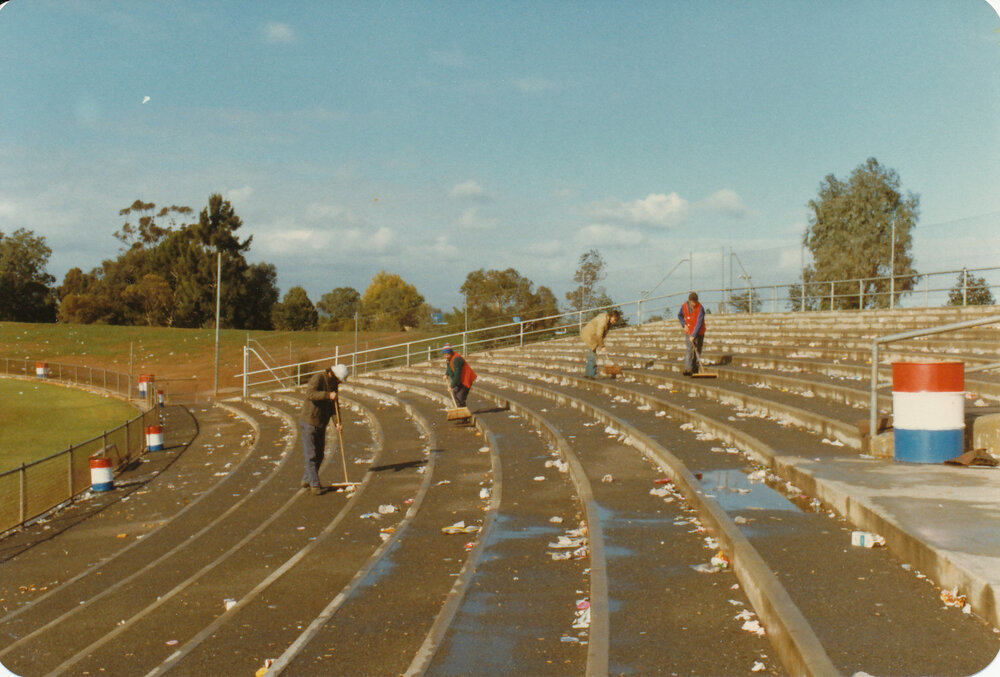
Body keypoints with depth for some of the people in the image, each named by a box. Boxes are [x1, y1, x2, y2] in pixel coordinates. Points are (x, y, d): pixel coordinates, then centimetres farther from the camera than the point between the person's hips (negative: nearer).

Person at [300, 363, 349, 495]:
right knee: (311, 455, -7)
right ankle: (314, 484, -4)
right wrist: (327, 395, -39)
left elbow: (334, 405, 6)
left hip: (321, 424, 9)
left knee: (320, 454, 13)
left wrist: (337, 422, -6)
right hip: (309, 422, -9)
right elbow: (310, 393, -32)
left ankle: (307, 480, 25)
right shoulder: (318, 378, -16)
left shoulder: (333, 384, 9)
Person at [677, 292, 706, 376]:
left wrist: (693, 335, -28)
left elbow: (699, 323, -23)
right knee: (688, 350, -10)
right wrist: (684, 325, 0)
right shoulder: (684, 306, -6)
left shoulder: (700, 308, -18)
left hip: (698, 332, -2)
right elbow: (679, 315, 14)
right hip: (688, 332, 2)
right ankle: (688, 369, -15)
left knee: (697, 351, 4)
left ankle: (695, 369, 14)